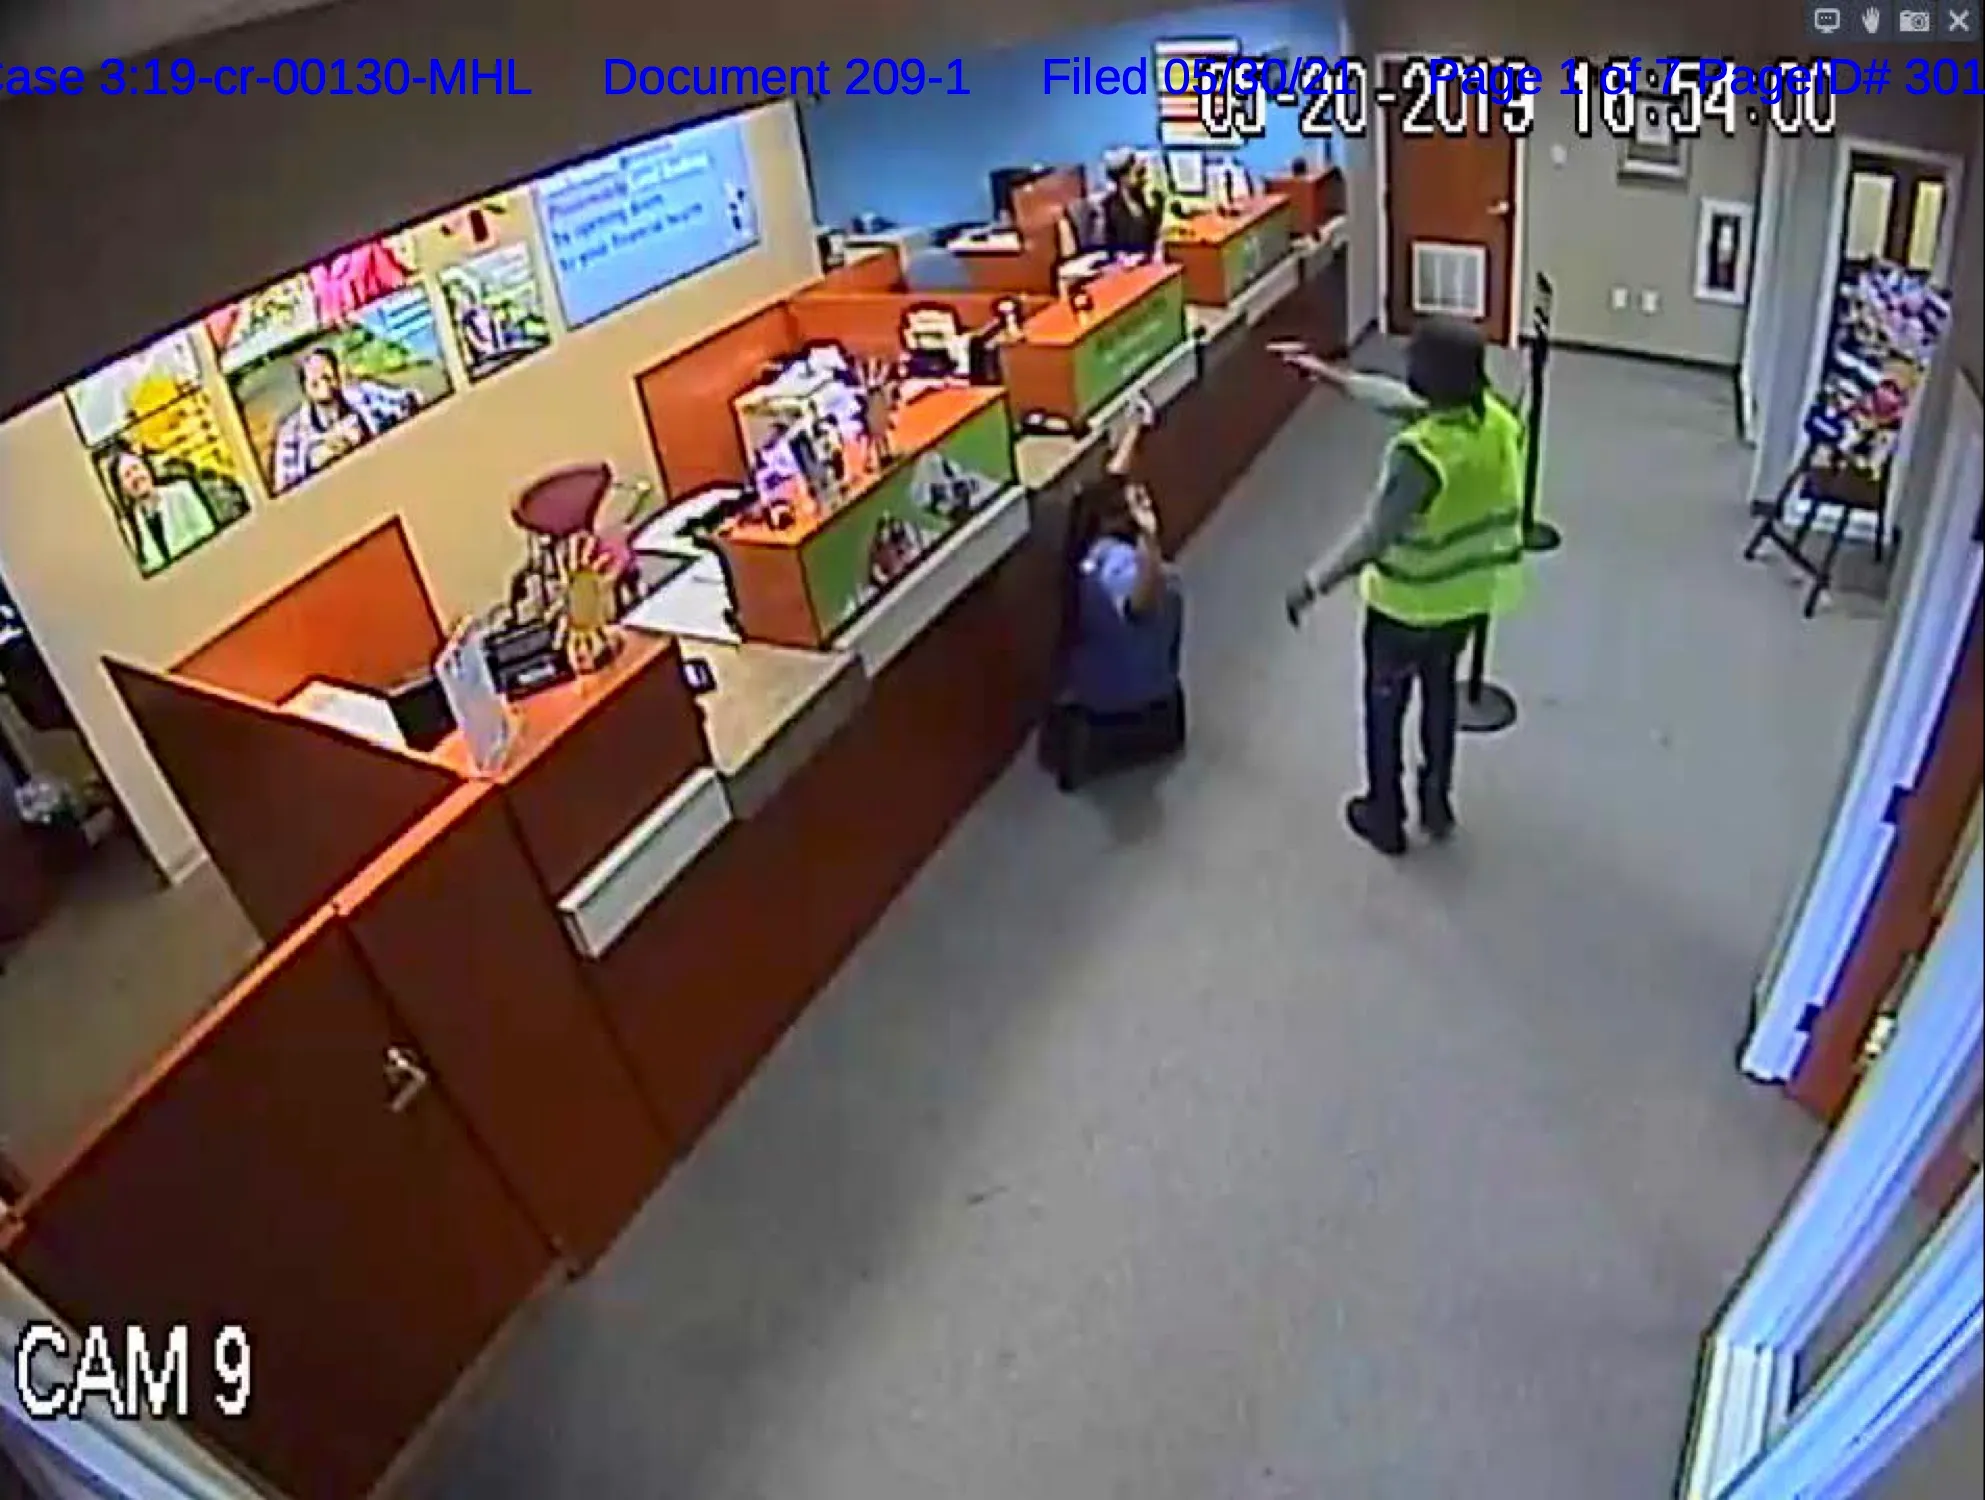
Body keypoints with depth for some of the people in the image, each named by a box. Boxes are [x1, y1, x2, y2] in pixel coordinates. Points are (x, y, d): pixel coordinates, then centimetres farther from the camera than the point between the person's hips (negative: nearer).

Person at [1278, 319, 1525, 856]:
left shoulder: (1421, 452, -33)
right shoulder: (1497, 418, -9)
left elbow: (1374, 534, -27)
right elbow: (1405, 400, 4)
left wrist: (1313, 583, -15)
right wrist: (1333, 376, 10)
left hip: (1407, 606, -7)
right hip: (1468, 597, 7)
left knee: (1385, 706, 16)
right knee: (1441, 693, 27)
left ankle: (1384, 818, 33)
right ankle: (1437, 803, 43)